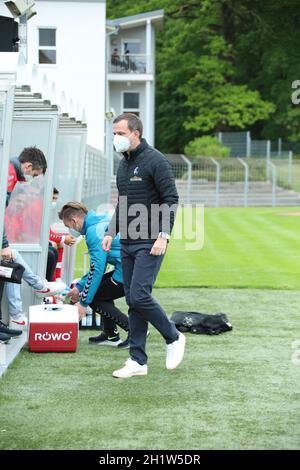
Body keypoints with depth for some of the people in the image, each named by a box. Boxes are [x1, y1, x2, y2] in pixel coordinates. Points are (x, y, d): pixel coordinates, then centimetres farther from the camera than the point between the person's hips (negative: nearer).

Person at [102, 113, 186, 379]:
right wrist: (112, 232, 14)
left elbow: (171, 199, -14)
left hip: (149, 244, -8)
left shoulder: (155, 161, -10)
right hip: (128, 243, 8)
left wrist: (163, 236, -20)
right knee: (133, 301, 7)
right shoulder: (123, 164, 16)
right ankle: (138, 361, 11)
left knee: (139, 296, -15)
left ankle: (174, 338, 7)